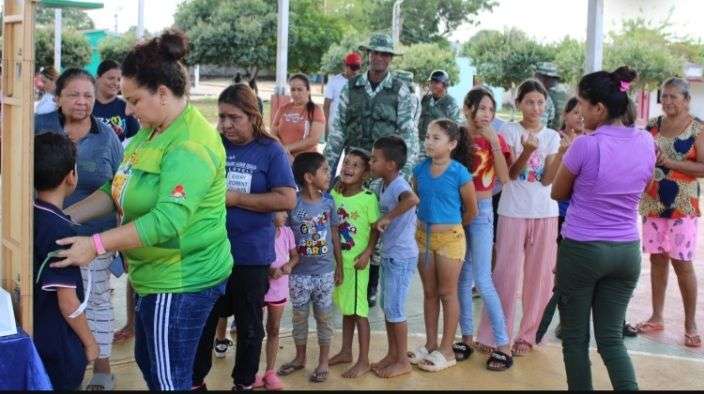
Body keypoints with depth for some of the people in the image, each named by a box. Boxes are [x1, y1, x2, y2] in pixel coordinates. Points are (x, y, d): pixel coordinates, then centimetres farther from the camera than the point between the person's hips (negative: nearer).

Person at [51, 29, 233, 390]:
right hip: (156, 275, 10)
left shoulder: (191, 145, -24)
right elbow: (117, 190, 11)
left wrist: (96, 245, -31)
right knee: (148, 363, 24)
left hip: (181, 281, -10)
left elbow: (168, 220, -32)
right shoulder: (151, 130, 8)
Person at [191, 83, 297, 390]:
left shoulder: (271, 151, -6)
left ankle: (244, 383, 30)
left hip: (251, 256, -2)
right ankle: (195, 380, 29)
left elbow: (287, 200, -14)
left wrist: (235, 198, -16)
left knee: (249, 325, 13)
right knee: (202, 321, 12)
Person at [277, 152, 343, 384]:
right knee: (299, 316, 13)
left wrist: (339, 267, 8)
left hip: (325, 272, 1)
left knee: (324, 317, 9)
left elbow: (335, 236, 6)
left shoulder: (329, 202, -2)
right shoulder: (292, 203, -12)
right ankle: (300, 357, 31)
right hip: (299, 273, -1)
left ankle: (323, 362, 22)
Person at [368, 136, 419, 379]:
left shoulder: (398, 185, -21)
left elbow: (413, 199, -44)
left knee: (395, 308, -1)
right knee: (387, 306, 16)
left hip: (402, 257, -9)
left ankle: (403, 361, 11)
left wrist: (387, 217, -36)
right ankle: (392, 354, 28)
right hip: (388, 255, 9)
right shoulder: (385, 185, 8)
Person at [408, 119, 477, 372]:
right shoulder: (420, 170, 0)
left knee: (447, 294, 5)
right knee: (429, 293, 14)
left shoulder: (459, 173, -13)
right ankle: (430, 344, 26)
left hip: (449, 238, -5)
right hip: (423, 236, 5)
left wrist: (450, 226, 7)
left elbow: (471, 211, -4)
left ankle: (446, 350, 14)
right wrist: (428, 224, 8)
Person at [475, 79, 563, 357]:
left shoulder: (552, 136, 6)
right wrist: (527, 151, -25)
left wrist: (561, 154, -18)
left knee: (539, 275, 6)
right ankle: (490, 335, 8)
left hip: (545, 213, 3)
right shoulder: (509, 131, -1)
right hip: (513, 212, -3)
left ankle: (527, 335, 18)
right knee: (506, 273, -1)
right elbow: (510, 173, -10)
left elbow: (547, 180, -4)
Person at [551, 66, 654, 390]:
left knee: (575, 338, 11)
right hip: (627, 251, 5)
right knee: (611, 338, 13)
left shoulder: (585, 145, -17)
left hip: (582, 250, -5)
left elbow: (558, 193, -2)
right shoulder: (646, 142, -1)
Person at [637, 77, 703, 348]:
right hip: (653, 202, 4)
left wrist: (670, 162, -19)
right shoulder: (653, 125, 8)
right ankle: (656, 317, 21)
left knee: (682, 263, -4)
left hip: (682, 205, -4)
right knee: (657, 258, 10)